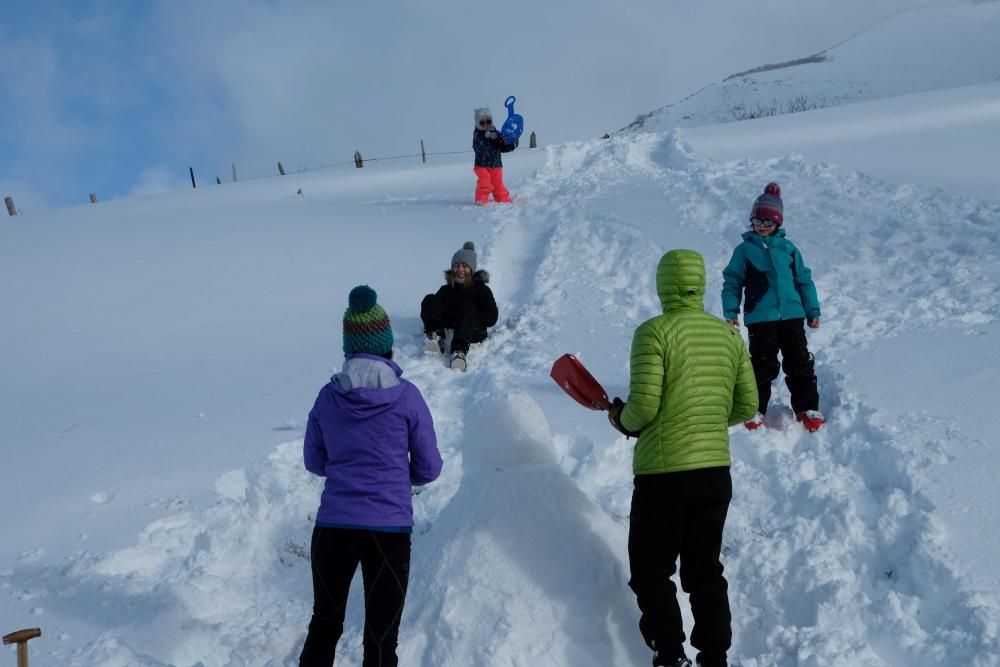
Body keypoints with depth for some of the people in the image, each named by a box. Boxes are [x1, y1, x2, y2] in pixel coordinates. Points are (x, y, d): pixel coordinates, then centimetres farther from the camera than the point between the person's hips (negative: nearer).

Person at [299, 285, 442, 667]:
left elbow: (313, 461, 13)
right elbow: (429, 468, 1)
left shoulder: (328, 396, 1)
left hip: (332, 525, 3)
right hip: (389, 528, -3)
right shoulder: (406, 396, -6)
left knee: (324, 624, 20)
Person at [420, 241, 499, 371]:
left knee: (467, 306, -32)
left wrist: (469, 317, -12)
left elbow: (492, 318, 1)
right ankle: (436, 337, -40)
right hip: (448, 330, 3)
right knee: (430, 300, -13)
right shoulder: (446, 290, 19)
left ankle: (460, 350, -57)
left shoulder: (481, 289, 11)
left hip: (473, 332, -3)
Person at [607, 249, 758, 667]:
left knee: (651, 573, 10)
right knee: (705, 571, 18)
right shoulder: (729, 334, 4)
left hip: (663, 473, -5)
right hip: (716, 471, 5)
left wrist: (621, 419, 2)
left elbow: (644, 407, -19)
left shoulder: (655, 331, -13)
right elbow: (747, 406, 7)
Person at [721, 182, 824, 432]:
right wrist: (730, 313, -5)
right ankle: (755, 410, 11)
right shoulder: (744, 250, 4)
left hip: (792, 315, 2)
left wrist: (813, 311, 12)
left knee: (800, 363, 6)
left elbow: (804, 280, 15)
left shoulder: (788, 248, 10)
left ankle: (807, 407, 16)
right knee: (763, 365, -1)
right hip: (760, 319, -2)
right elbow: (732, 282, 4)